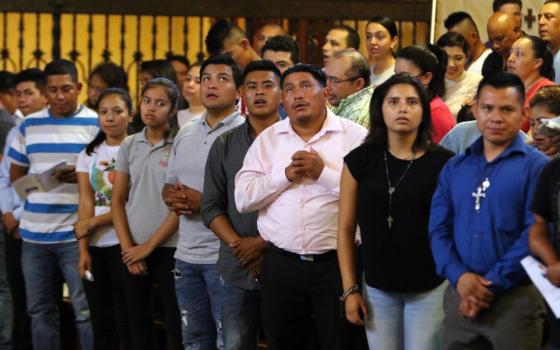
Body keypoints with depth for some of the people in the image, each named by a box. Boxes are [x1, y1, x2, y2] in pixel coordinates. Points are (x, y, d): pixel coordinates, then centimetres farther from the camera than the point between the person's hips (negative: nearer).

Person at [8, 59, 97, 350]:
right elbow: (15, 173, 16)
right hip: (33, 233, 4)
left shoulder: (95, 124, -1)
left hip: (76, 233, -4)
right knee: (40, 310, 10)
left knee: (85, 310, -3)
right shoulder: (28, 125, 11)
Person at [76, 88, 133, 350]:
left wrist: (93, 222, -9)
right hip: (95, 246, 5)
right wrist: (83, 250, -4)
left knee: (126, 319, -4)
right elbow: (85, 203, 5)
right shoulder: (88, 155, 12)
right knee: (101, 320, 8)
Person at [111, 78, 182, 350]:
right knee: (138, 324, 11)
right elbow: (118, 200, 8)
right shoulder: (129, 145, 7)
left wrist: (149, 246, -9)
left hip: (168, 248, -4)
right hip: (133, 250, 4)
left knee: (177, 325, -1)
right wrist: (127, 246, -2)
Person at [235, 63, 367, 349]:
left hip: (337, 262, -3)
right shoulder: (267, 140, 8)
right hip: (280, 264, 3)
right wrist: (286, 175, -11)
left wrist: (323, 172, -17)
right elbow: (243, 199, 0)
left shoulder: (355, 136, -2)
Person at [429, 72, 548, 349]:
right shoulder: (455, 168, 12)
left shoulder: (537, 167, -3)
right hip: (460, 297, 4)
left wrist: (491, 284, -15)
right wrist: (459, 276, -12)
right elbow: (439, 229, 6)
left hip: (515, 299, -4)